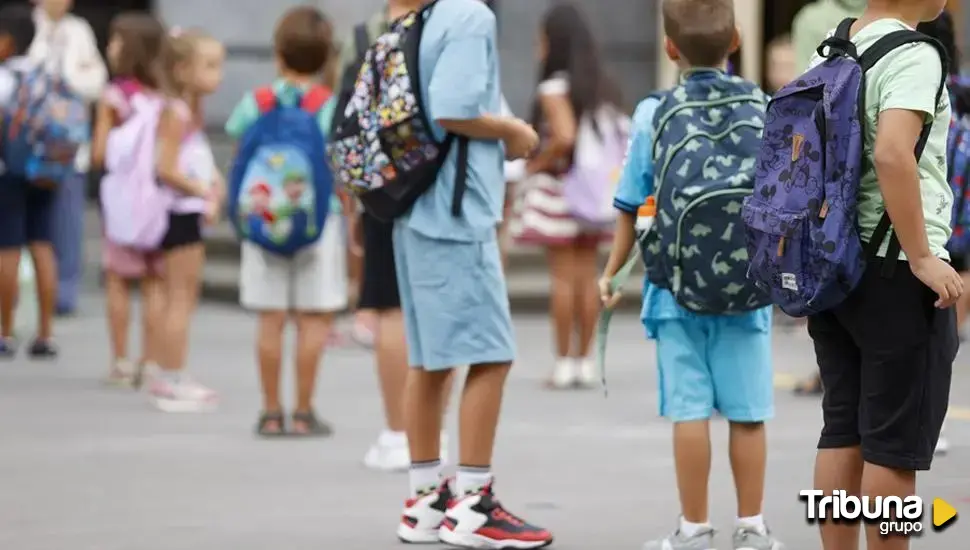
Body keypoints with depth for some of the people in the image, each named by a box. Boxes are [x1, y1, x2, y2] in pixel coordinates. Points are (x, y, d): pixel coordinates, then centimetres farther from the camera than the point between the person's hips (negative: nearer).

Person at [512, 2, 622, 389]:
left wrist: (536, 165, -10)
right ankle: (585, 361, 10)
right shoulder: (602, 87, 7)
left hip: (559, 185, -6)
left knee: (563, 276, -1)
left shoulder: (554, 87, -13)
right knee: (587, 275, 9)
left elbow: (564, 137, -24)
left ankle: (564, 361, 0)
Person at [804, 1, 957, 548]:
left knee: (843, 431, 11)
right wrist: (923, 257, -23)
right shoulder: (913, 55, -15)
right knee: (896, 442, -1)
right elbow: (892, 154, -28)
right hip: (895, 270, -8)